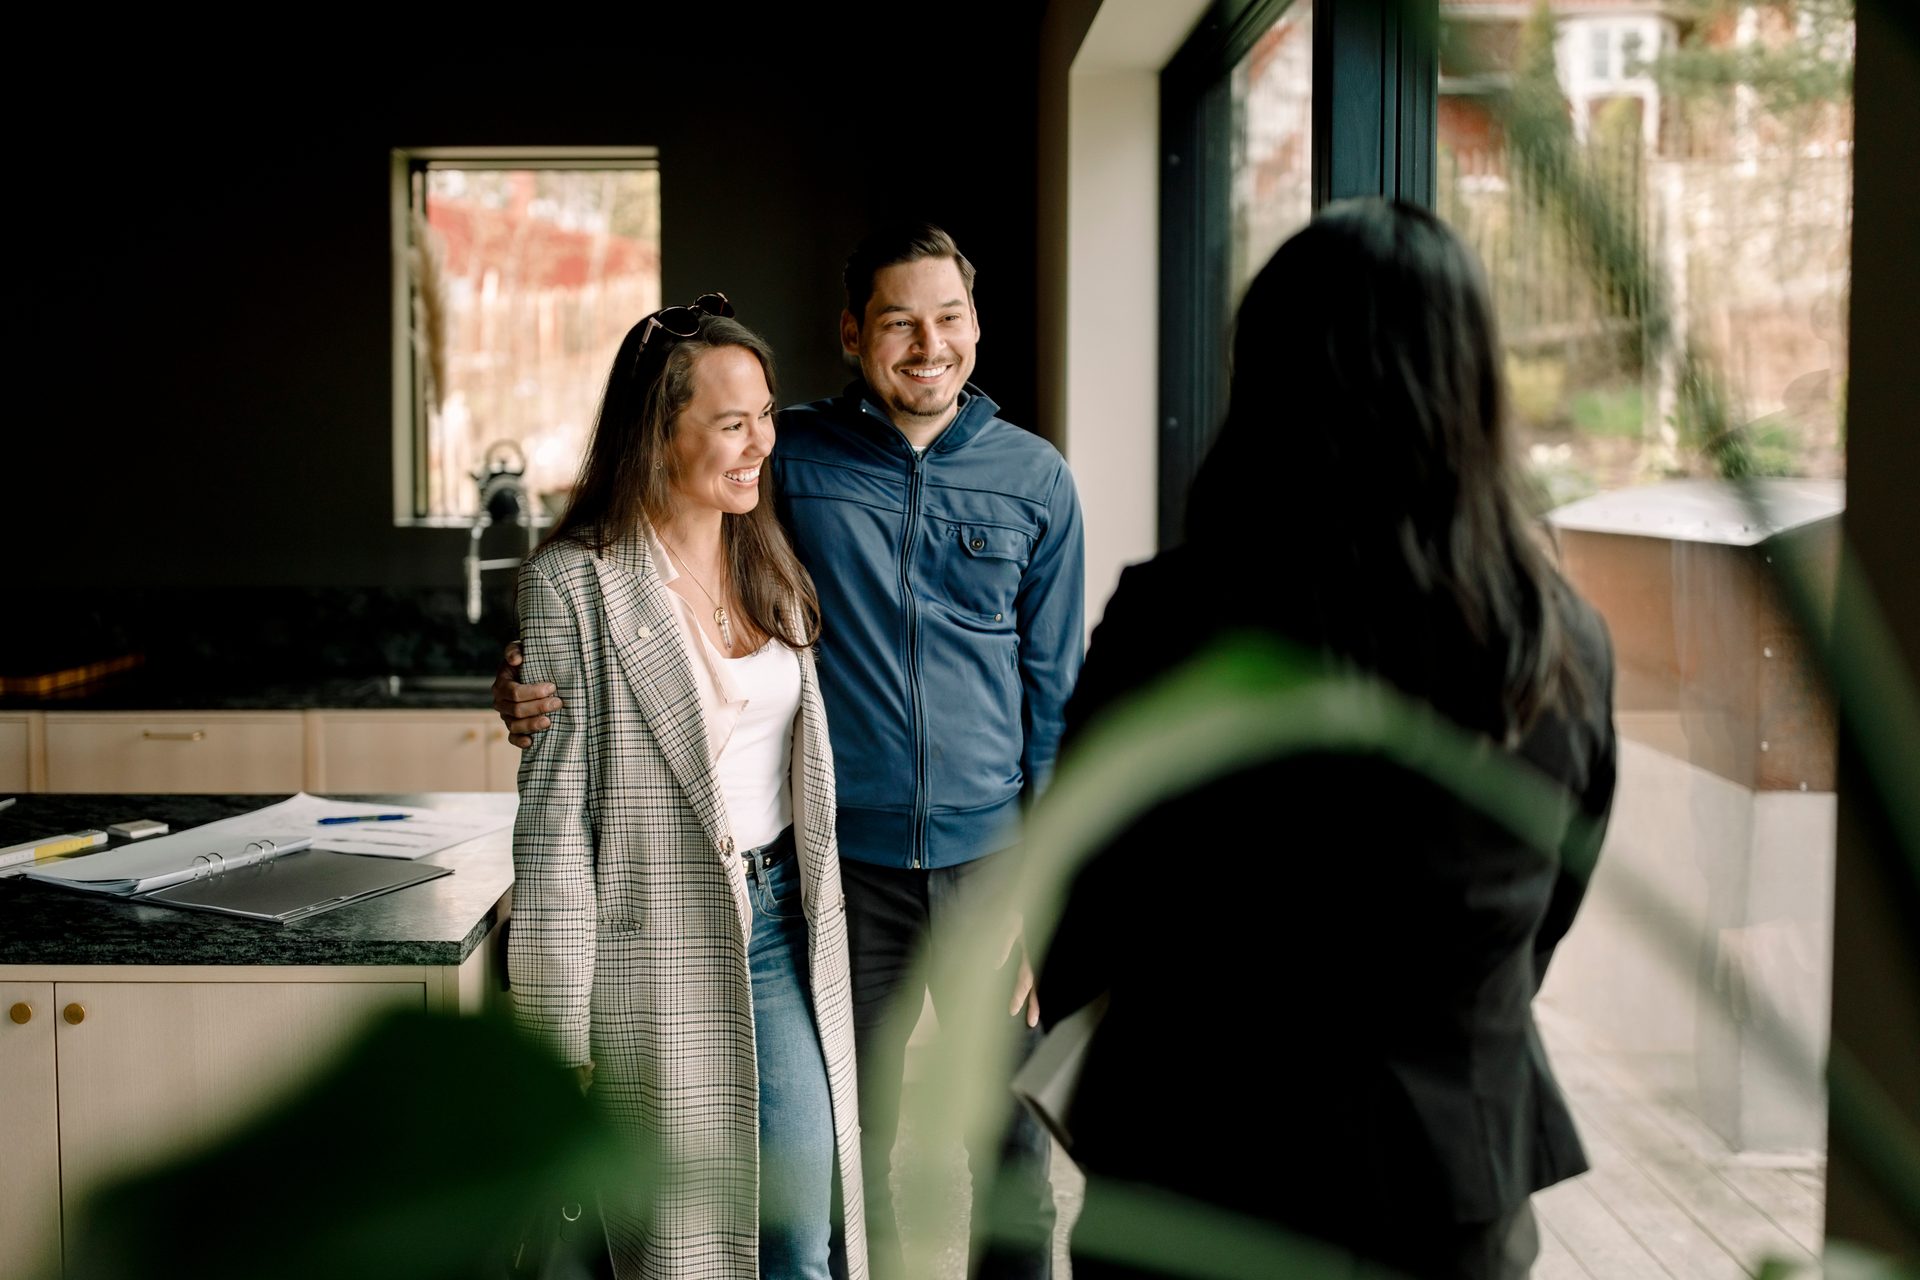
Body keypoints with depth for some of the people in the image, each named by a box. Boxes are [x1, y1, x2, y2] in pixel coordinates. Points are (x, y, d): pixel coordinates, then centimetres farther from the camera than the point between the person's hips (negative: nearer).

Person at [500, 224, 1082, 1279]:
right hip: (846, 858, -1)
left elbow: (1054, 695, 6)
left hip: (993, 854, 1)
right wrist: (536, 673, -14)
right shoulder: (789, 455, -1)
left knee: (1014, 1138, 11)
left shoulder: (1034, 480, 3)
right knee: (844, 1147, 11)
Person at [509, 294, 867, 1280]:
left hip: (782, 923, 5)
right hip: (658, 947, -5)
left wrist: (822, 930, 15)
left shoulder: (771, 566, 9)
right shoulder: (574, 581, -10)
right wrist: (561, 1038, -10)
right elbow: (555, 813, -10)